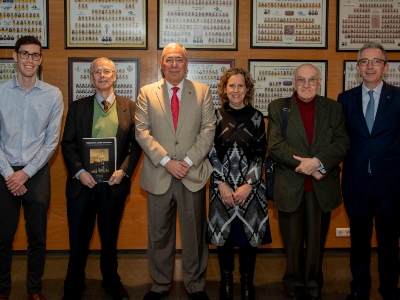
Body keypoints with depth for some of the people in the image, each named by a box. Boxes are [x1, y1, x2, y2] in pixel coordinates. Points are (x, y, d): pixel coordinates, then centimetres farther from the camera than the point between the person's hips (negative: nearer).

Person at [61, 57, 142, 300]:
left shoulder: (130, 107, 4)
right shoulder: (77, 107, 5)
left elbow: (136, 144, 1)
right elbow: (68, 144, 2)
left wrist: (123, 171, -12)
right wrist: (79, 171, -12)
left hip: (114, 183, 0)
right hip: (83, 182, 0)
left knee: (110, 238, 14)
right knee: (78, 238, 8)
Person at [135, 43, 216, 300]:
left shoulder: (203, 92, 5)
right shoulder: (147, 93, 5)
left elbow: (208, 130, -1)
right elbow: (142, 131, -3)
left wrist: (188, 161, -12)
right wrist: (166, 161, -13)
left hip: (193, 174, 0)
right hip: (158, 175, 1)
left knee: (194, 232, 7)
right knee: (159, 234, 10)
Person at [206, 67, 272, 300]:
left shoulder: (256, 117, 2)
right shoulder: (216, 116, 2)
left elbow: (260, 155, -1)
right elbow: (211, 153, -1)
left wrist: (248, 185, -10)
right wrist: (222, 185, -9)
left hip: (250, 187, 0)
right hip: (222, 187, 0)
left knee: (249, 234, 4)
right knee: (224, 233, 6)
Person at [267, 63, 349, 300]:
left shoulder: (333, 108, 7)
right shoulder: (278, 107, 2)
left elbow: (342, 143, -3)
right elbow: (275, 145, -9)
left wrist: (318, 161, -20)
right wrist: (311, 166, -15)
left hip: (322, 189, 1)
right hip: (290, 188, -1)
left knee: (316, 244, 11)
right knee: (293, 245, 10)